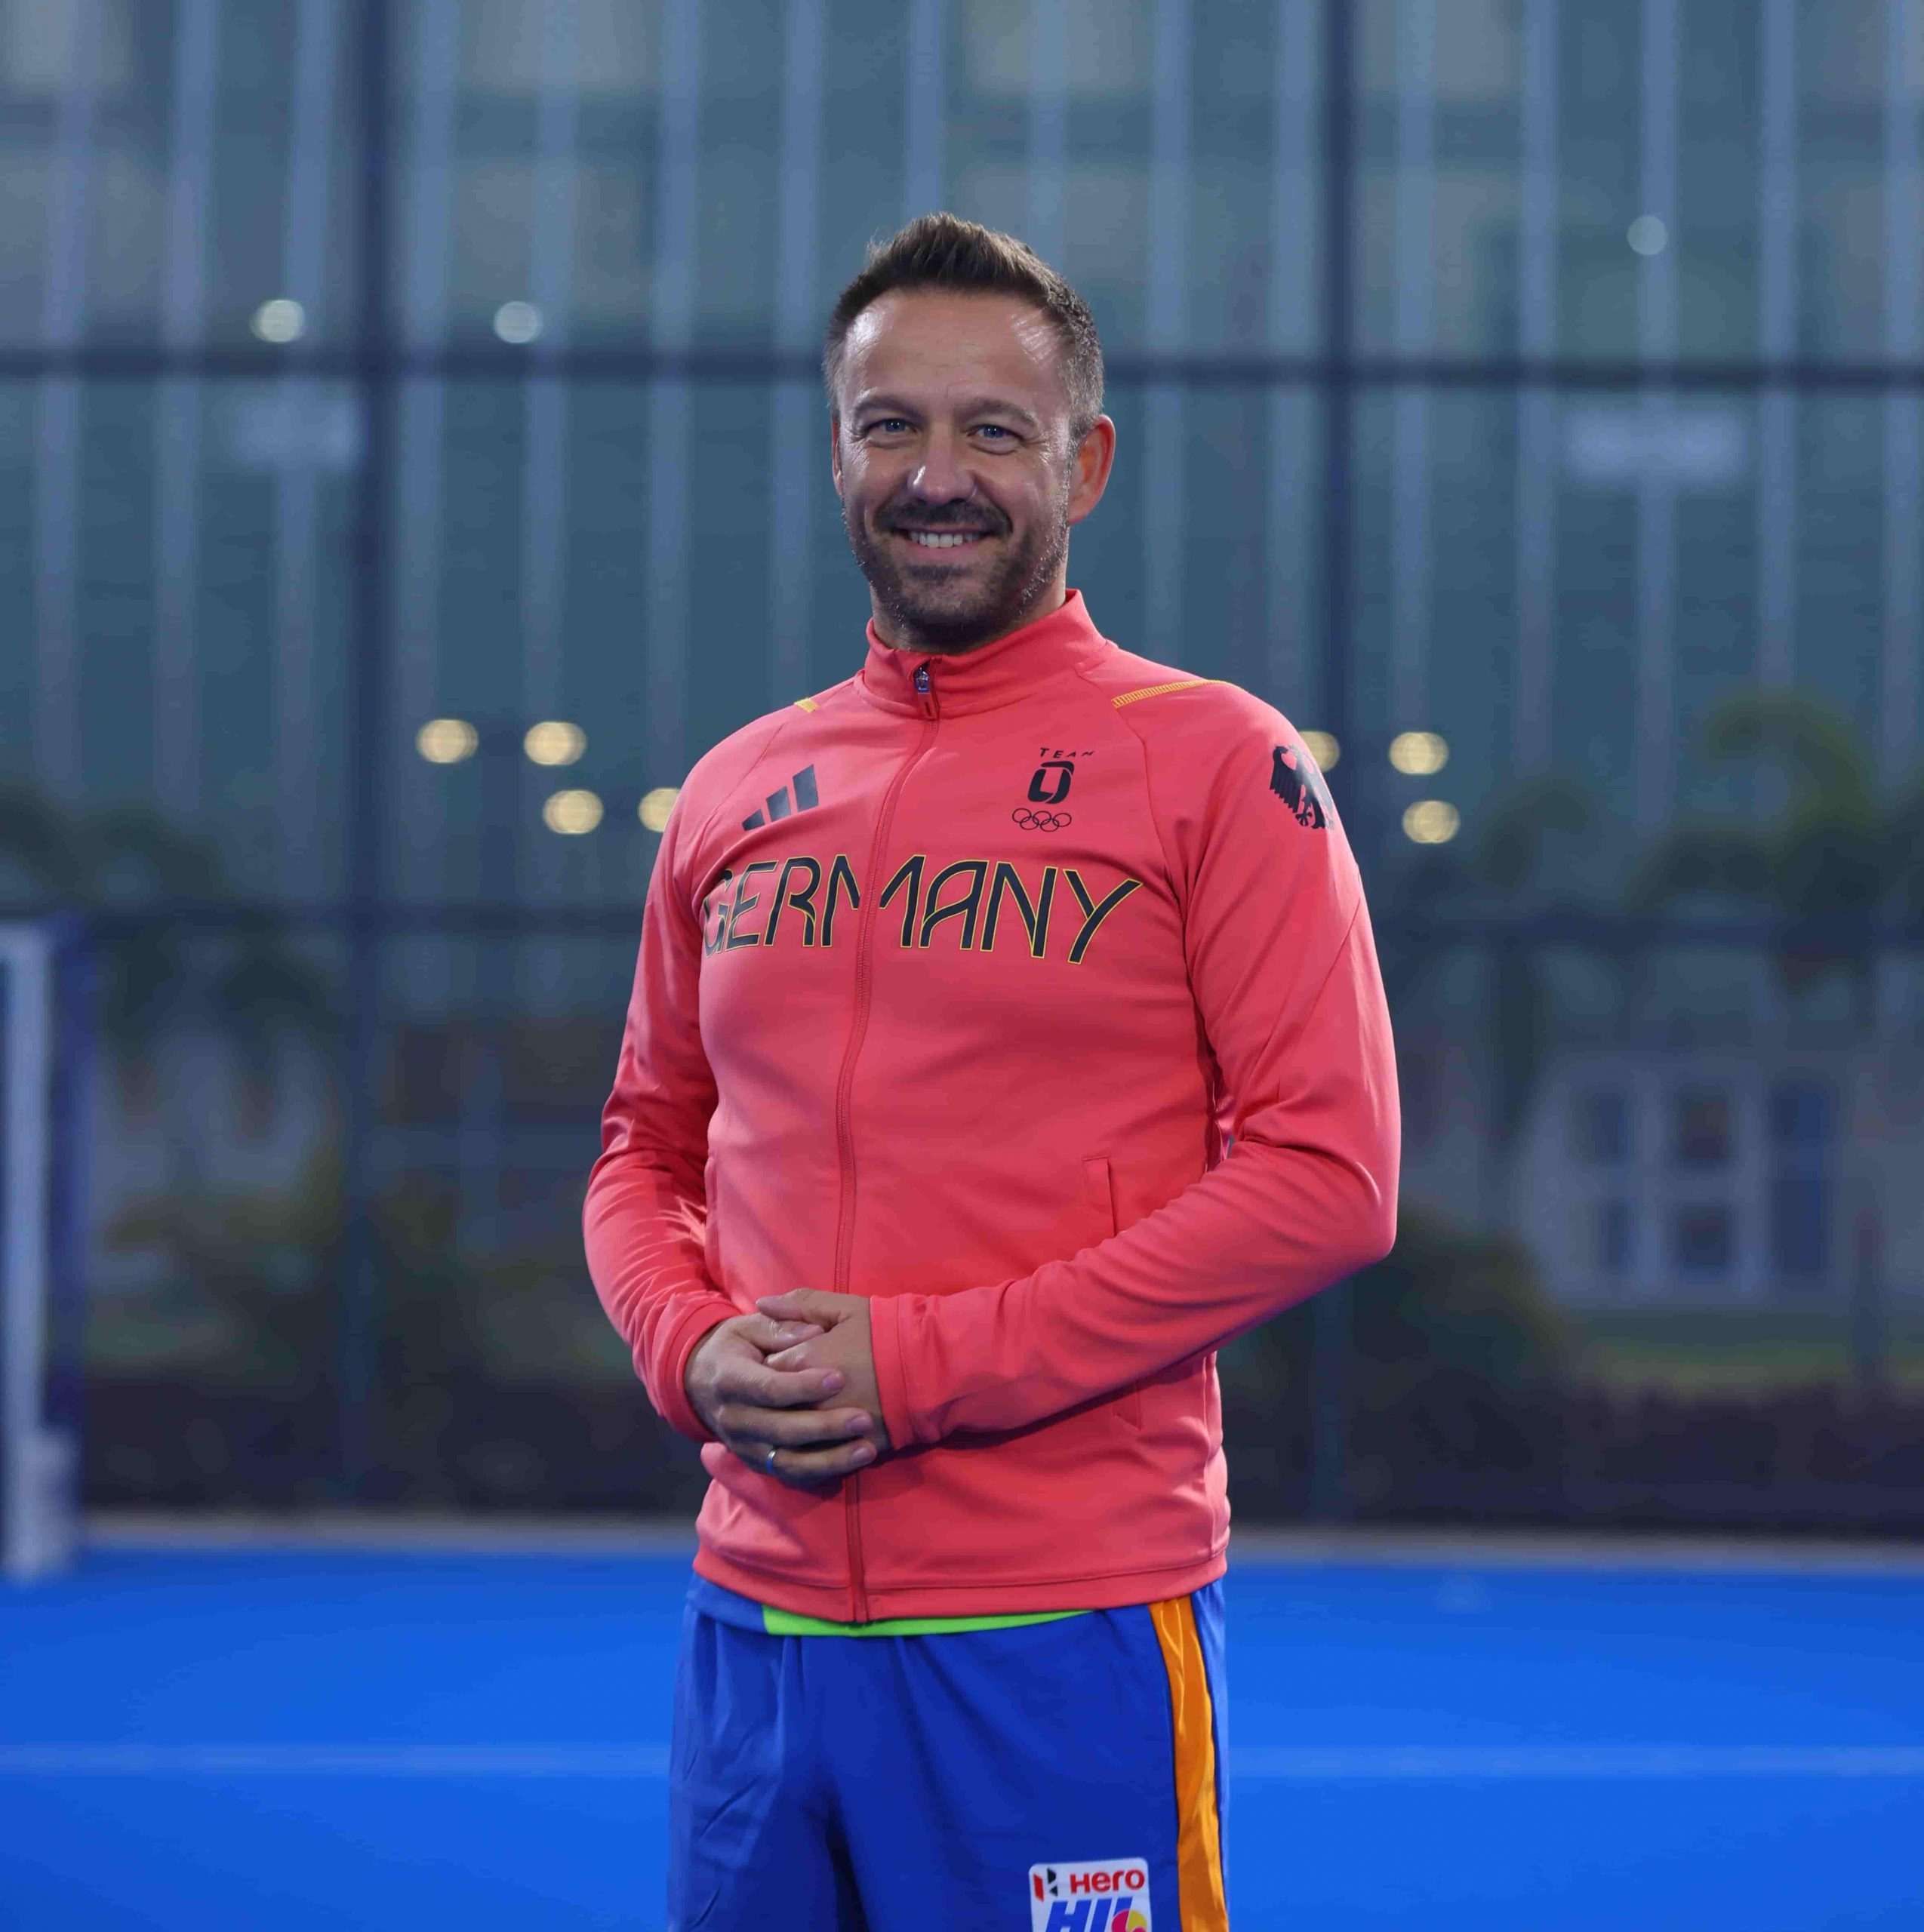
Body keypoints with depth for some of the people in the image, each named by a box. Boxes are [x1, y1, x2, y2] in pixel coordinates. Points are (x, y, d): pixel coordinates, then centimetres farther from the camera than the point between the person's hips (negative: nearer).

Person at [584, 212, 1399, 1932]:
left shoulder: (1217, 762, -4)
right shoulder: (738, 791, 12)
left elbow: (1327, 1177, -10)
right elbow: (648, 1146, 20)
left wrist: (931, 1363, -14)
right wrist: (691, 1347, -3)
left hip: (1065, 1631, -5)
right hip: (755, 1614, 5)